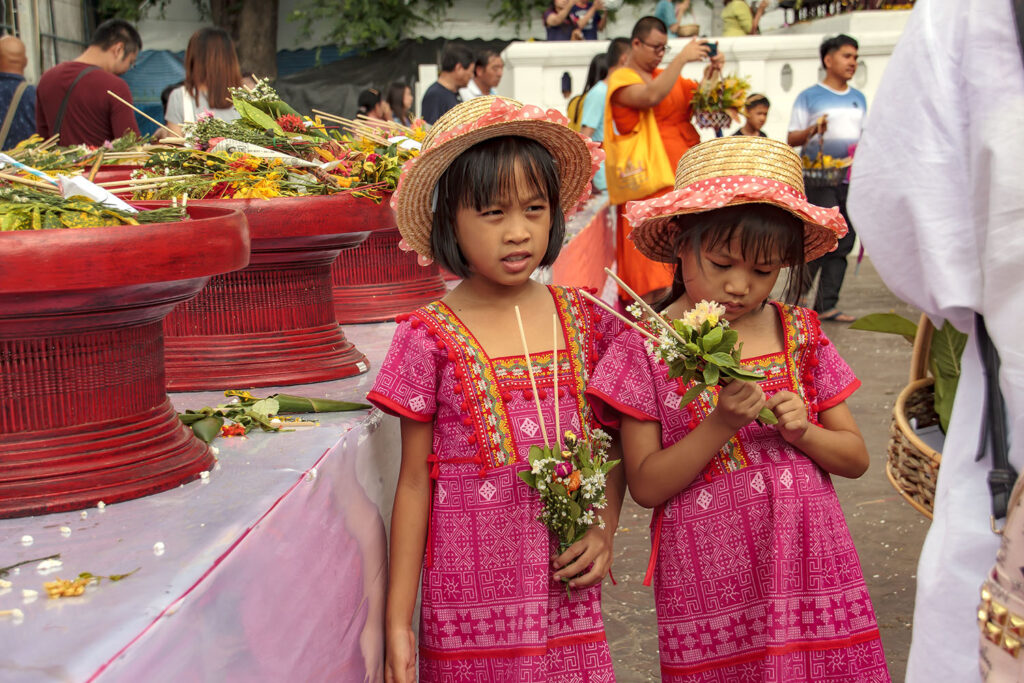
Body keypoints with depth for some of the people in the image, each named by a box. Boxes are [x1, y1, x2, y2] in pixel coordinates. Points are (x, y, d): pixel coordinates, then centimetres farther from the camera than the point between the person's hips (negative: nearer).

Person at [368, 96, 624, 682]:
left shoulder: (586, 322, 2)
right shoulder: (431, 339, -7)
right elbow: (415, 483, -2)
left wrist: (605, 531, -3)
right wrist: (398, 621, -1)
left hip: (567, 599, 3)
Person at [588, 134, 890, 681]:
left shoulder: (800, 334, 5)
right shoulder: (645, 348, -5)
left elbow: (856, 457, 9)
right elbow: (646, 486, -8)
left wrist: (802, 432, -11)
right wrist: (721, 424, -19)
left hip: (810, 567, 3)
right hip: (711, 584, -3)